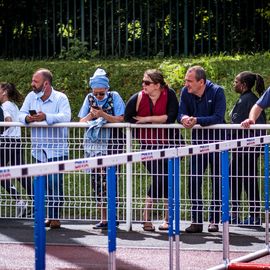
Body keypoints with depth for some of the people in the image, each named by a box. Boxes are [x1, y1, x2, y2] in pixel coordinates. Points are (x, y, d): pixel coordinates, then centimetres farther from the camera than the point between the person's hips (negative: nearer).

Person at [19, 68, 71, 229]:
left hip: (57, 148, -5)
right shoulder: (31, 96, 8)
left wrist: (46, 117, -37)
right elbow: (22, 114, 4)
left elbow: (66, 117, -23)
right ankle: (49, 215, 16)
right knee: (42, 184, 7)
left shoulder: (60, 98, -8)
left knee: (55, 183, -9)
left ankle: (55, 217, -3)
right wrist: (27, 118, -21)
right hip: (39, 149, 5)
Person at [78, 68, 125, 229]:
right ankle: (106, 217, 13)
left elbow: (120, 119, -9)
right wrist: (91, 115, -11)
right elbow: (81, 121, 9)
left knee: (106, 179, -11)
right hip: (93, 143, 5)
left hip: (111, 143, -5)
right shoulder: (89, 98, 10)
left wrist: (102, 115, -19)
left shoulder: (114, 97, -1)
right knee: (96, 179, 4)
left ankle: (107, 218, -6)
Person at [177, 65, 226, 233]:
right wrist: (184, 118, -31)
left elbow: (218, 118, -25)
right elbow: (181, 113, -7)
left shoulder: (217, 92, -17)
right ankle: (197, 221, 3)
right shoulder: (186, 92, -5)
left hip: (217, 139, -4)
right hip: (198, 139, 4)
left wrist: (196, 120, -36)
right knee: (194, 180, -1)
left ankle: (215, 220, 8)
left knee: (217, 180, 1)